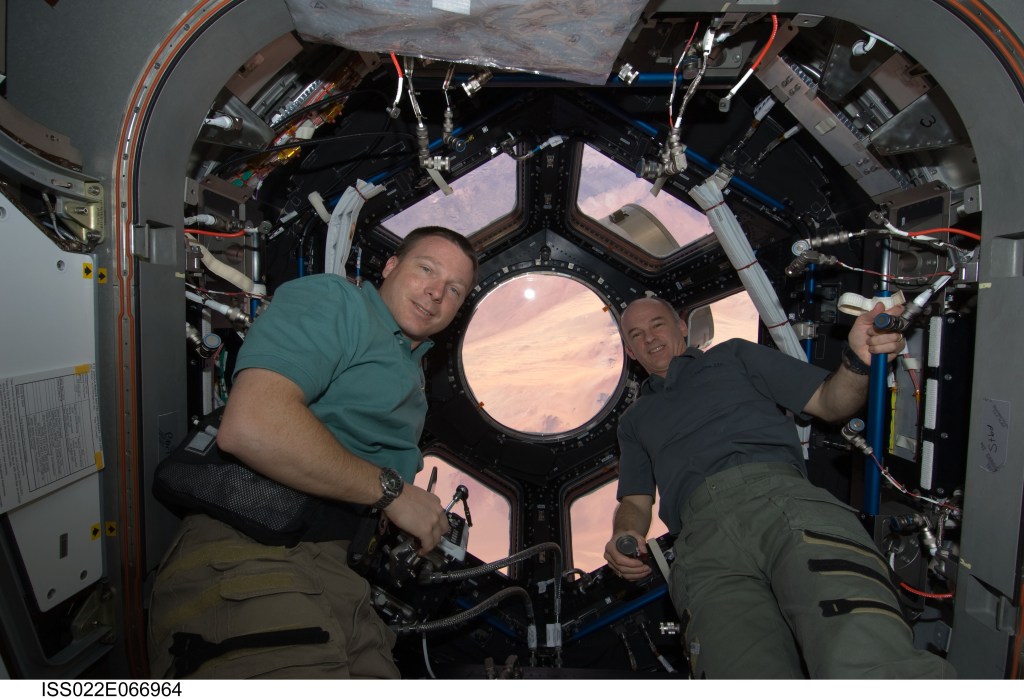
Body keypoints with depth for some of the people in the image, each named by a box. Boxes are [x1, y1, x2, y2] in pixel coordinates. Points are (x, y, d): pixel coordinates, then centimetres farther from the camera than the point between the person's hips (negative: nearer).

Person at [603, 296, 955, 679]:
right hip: (703, 530, 2)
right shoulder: (635, 420, 35)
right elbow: (636, 500, 26)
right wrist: (623, 535, 3)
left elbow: (830, 404, 22)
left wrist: (858, 362, 1)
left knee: (864, 664, -31)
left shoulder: (734, 355, 29)